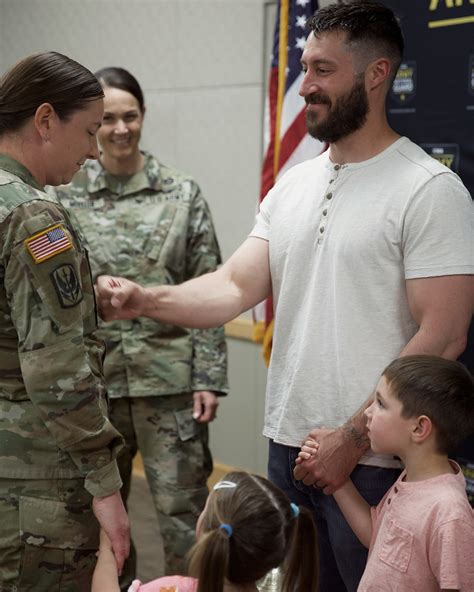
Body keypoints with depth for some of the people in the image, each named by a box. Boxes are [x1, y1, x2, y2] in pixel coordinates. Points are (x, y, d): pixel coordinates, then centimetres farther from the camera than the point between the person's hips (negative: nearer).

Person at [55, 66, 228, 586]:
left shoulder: (182, 194, 0)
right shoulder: (65, 198, 1)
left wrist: (208, 377, -5)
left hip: (169, 377, -1)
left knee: (182, 508, 1)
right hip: (91, 377, 2)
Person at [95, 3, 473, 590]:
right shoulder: (292, 186, 10)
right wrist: (147, 300, -15)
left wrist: (354, 438, -17)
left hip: (374, 460, -6)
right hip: (288, 447, 7)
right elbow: (235, 286, 3)